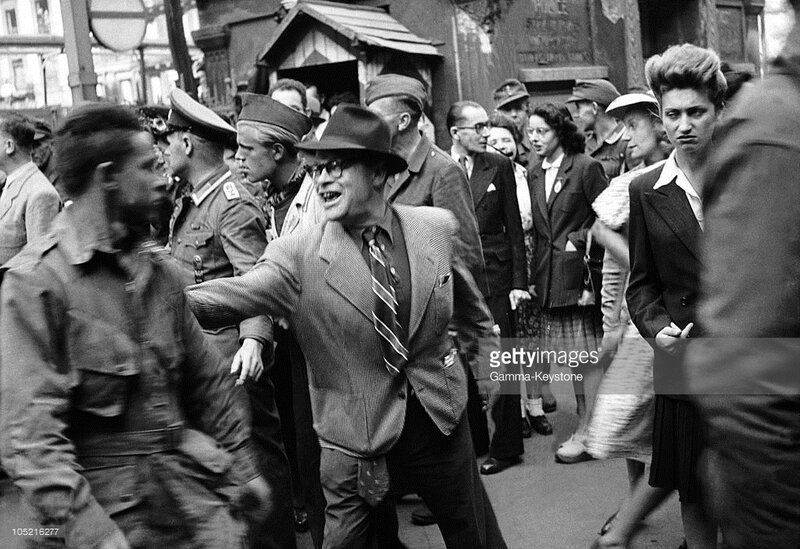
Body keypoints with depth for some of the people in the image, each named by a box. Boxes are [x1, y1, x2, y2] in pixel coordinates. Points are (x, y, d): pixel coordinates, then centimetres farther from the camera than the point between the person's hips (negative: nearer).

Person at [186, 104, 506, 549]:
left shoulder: (436, 226, -4)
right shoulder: (298, 255, -12)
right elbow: (233, 296, -25)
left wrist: (485, 357, 20)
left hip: (442, 419, 2)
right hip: (357, 443, -2)